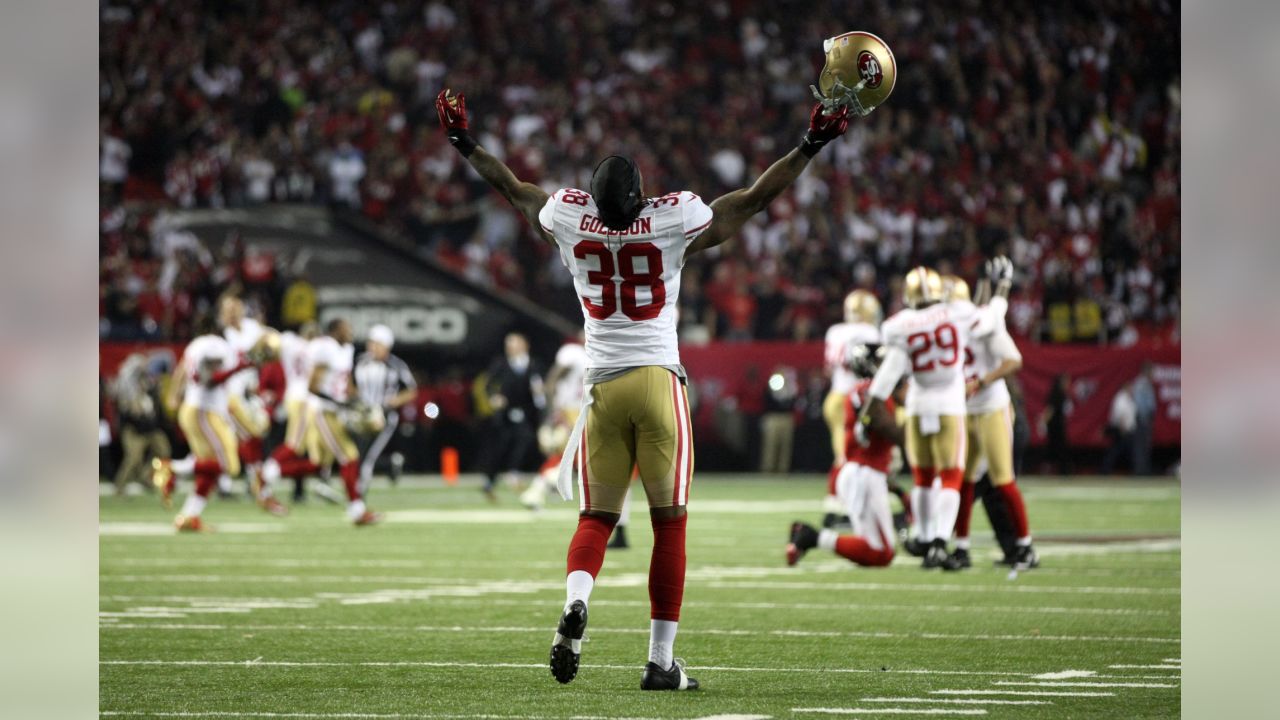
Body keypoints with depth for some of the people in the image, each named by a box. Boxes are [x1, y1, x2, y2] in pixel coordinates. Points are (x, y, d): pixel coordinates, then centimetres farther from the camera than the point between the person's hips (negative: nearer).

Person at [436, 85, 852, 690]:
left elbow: (514, 190, 17)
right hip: (658, 382, -2)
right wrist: (811, 146, 11)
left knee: (595, 519, 11)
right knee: (669, 522, 3)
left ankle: (575, 601, -21)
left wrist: (464, 144, 32)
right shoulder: (674, 220, -8)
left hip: (602, 386, 2)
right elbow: (756, 198, 2)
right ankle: (661, 660, 1)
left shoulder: (569, 220, -2)